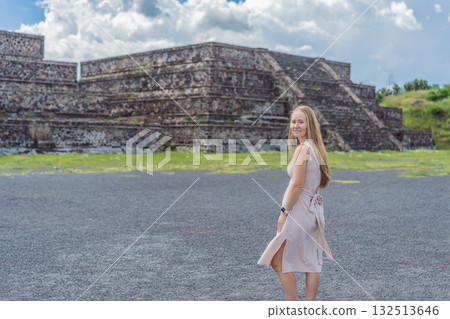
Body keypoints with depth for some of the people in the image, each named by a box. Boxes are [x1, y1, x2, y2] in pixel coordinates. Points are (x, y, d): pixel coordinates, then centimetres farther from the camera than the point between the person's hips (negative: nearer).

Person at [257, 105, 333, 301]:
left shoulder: (302, 149, -16)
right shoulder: (316, 148, 11)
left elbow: (297, 185, -20)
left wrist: (284, 212, -15)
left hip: (299, 211, -10)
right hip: (314, 210, 10)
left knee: (279, 262, 1)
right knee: (312, 263, 12)